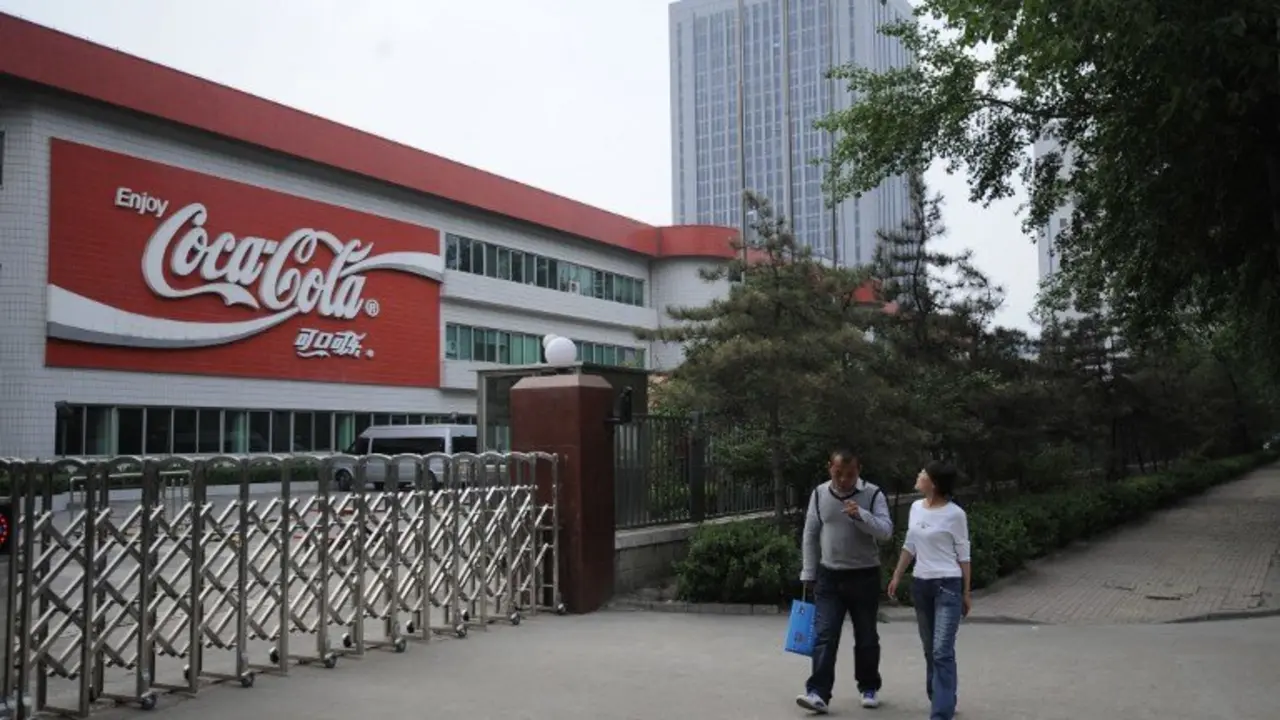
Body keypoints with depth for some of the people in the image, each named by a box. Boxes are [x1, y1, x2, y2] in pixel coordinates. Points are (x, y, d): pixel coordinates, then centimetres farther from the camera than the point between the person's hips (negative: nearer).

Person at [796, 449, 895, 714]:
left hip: (864, 576, -1)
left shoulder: (873, 494, -8)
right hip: (829, 576, 2)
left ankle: (869, 688, 27)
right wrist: (808, 574, 6)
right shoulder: (819, 494, 0)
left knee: (866, 637, 10)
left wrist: (861, 515, -33)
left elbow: (886, 531, -16)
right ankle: (818, 693, -10)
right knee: (824, 636, -6)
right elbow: (811, 535, 6)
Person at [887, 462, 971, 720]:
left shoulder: (955, 514, -11)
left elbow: (964, 555, -4)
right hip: (920, 584, 6)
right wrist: (896, 577, 16)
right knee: (930, 649, 13)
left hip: (948, 585, -6)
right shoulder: (916, 508, 6)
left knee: (942, 651, -10)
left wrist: (966, 593, -3)